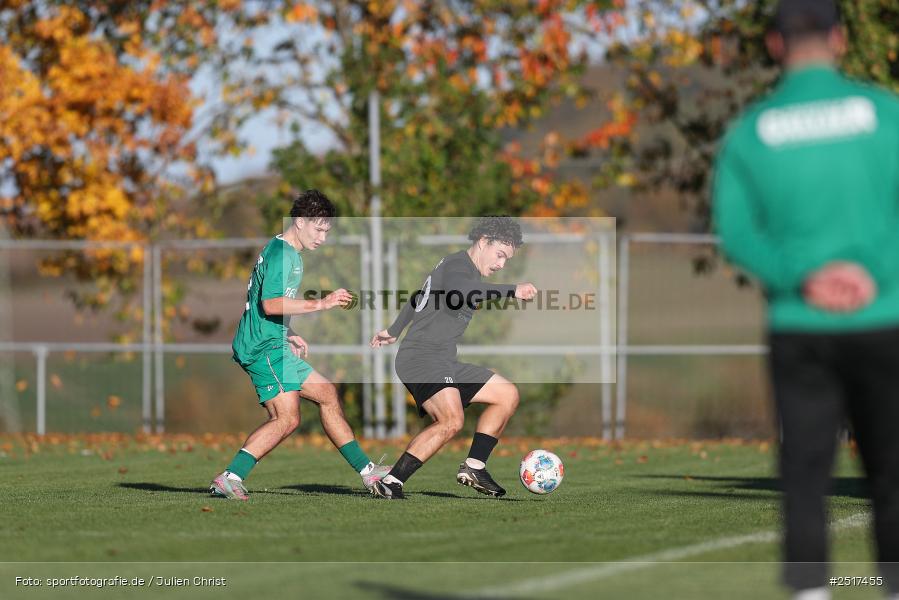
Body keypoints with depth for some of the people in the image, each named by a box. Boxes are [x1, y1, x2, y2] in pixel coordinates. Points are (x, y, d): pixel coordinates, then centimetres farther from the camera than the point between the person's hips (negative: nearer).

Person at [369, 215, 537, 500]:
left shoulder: (457, 266, 22)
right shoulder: (459, 265, -11)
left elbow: (420, 295, 37)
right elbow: (458, 292, -37)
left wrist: (394, 331, 50)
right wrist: (511, 291, -41)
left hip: (443, 364, 11)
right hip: (422, 360, -11)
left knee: (508, 395, 10)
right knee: (452, 420, -31)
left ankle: (474, 466, 7)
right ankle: (390, 483, -29)